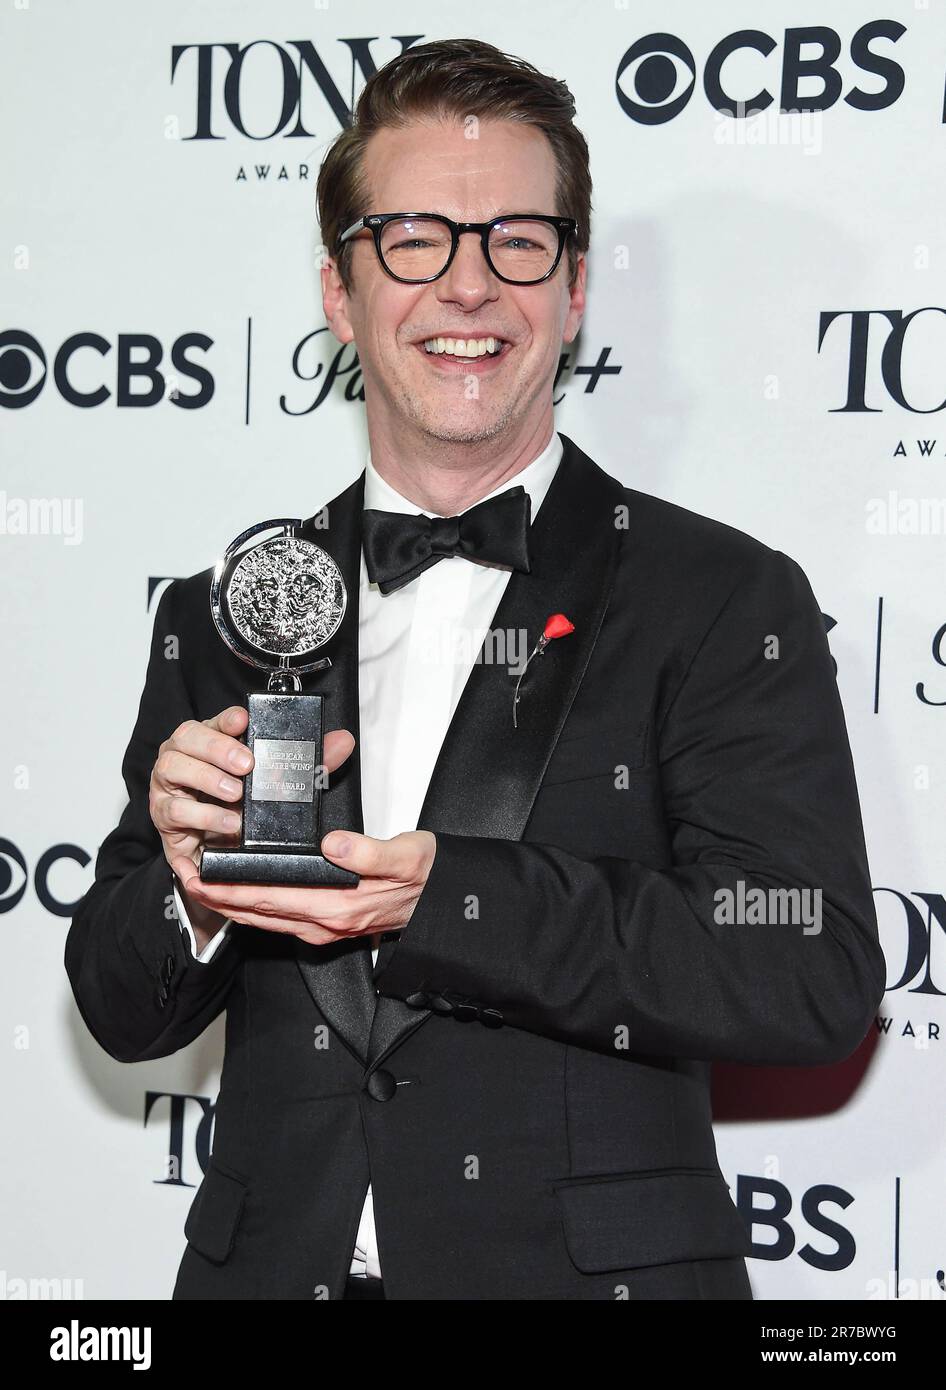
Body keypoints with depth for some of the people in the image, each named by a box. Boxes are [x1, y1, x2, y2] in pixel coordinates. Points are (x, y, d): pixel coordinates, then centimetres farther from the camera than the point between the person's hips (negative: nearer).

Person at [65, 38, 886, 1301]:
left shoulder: (729, 602, -6)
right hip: (272, 1260, 3)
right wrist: (187, 885, -15)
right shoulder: (223, 617, 4)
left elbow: (821, 981, -16)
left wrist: (444, 898, -24)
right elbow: (125, 1017, 7)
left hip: (588, 1260, -3)